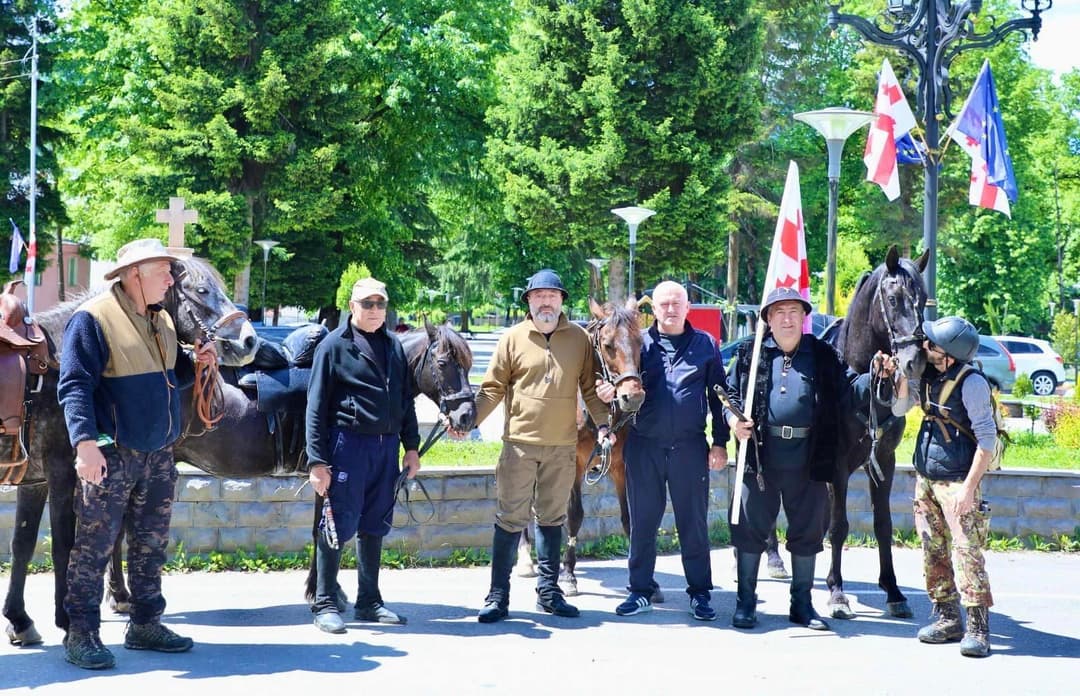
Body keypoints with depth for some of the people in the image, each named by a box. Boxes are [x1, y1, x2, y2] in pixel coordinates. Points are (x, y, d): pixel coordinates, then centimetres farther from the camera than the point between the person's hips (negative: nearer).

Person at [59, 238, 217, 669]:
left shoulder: (162, 320, 13)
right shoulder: (93, 318, -12)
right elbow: (75, 386, -17)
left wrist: (197, 361, 5)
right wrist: (84, 441, -28)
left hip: (159, 455, 8)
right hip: (111, 455, -8)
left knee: (151, 545, 13)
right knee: (94, 546, -2)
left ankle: (145, 625, 24)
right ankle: (81, 634, 5)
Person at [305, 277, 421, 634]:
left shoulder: (394, 345, 13)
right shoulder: (334, 345, -4)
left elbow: (406, 400, 19)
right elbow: (316, 407, -7)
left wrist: (411, 446, 13)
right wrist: (317, 461, -12)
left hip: (387, 446, 6)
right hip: (348, 443, -6)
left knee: (375, 525, 12)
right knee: (340, 524, -4)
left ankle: (369, 602, 22)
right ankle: (324, 604, 5)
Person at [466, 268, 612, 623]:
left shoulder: (580, 338, 3)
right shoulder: (513, 338, -1)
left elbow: (590, 387, 7)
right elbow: (493, 388, 0)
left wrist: (603, 422, -5)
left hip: (563, 446, 2)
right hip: (519, 442, -2)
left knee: (552, 518, 12)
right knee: (510, 519, 1)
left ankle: (548, 591, 22)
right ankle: (498, 596, 7)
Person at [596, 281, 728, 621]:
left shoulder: (705, 345, 5)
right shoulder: (639, 344, 5)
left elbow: (718, 396, 6)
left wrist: (720, 442, 1)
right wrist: (609, 392, -19)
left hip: (690, 447, -1)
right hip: (644, 446, 1)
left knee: (694, 522, 7)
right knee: (642, 522, 9)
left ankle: (700, 593, 17)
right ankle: (641, 591, 19)